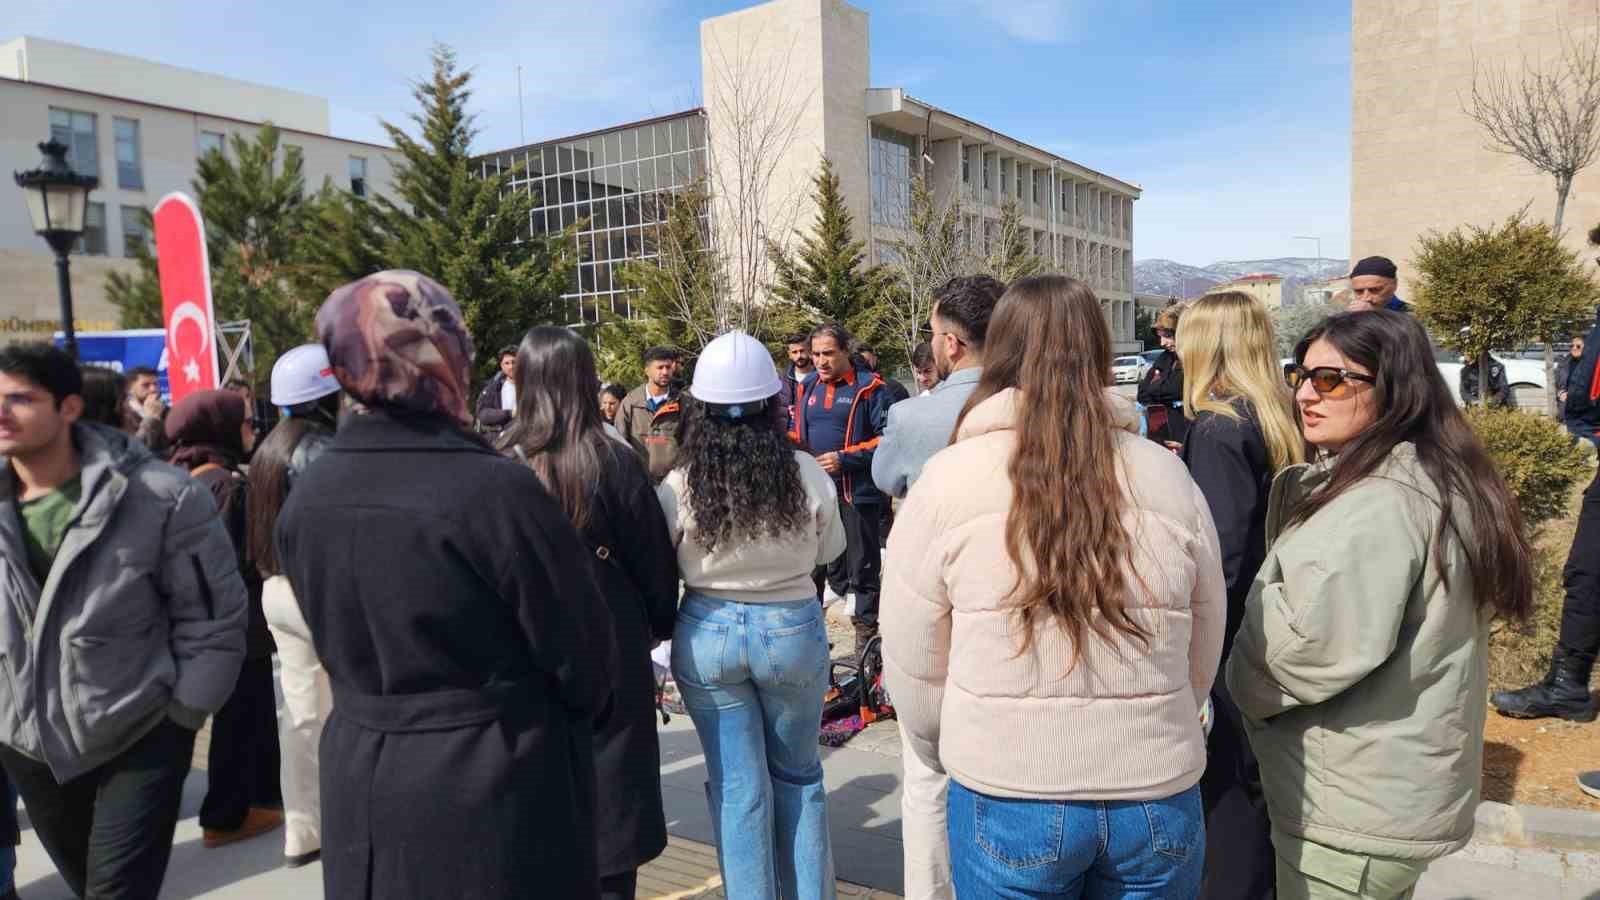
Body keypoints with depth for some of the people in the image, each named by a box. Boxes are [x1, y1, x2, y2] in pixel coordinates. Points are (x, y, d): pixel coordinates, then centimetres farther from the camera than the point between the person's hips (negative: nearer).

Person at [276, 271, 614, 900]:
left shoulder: (305, 500, -4)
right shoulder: (496, 489, -24)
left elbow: (336, 645, 9)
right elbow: (576, 643, -14)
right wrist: (577, 714, 7)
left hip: (361, 780, 6)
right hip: (496, 782, -5)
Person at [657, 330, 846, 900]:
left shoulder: (680, 486, -15)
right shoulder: (808, 476, -12)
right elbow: (830, 551, 4)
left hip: (707, 634, -1)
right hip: (793, 629, 1)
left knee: (738, 788, 12)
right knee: (798, 775, 21)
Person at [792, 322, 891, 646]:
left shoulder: (868, 387, -7)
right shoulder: (807, 387, 10)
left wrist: (844, 458, -17)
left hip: (856, 492, -5)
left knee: (861, 565, 6)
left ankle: (867, 626, 20)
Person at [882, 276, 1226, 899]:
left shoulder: (949, 478, -10)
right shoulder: (1169, 476, -3)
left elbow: (913, 668, -3)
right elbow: (1200, 664, 7)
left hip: (1008, 803, -2)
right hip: (1159, 800, 2)